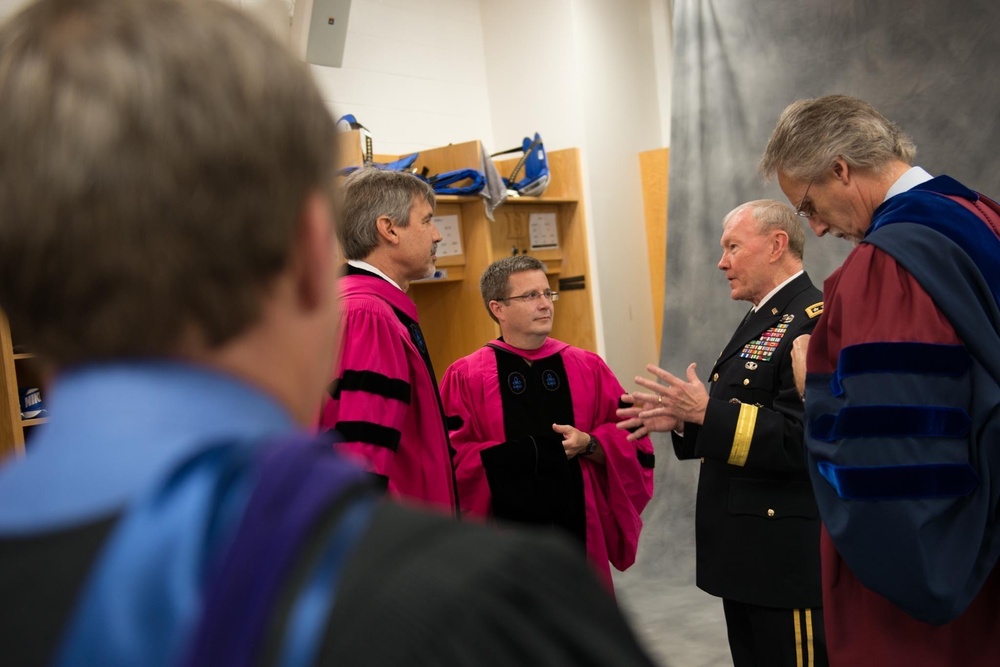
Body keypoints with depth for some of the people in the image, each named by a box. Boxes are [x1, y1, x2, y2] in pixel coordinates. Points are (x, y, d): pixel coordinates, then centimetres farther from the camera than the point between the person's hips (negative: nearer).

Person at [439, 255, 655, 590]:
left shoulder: (587, 367, 6)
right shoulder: (466, 377, -3)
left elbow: (630, 442, 5)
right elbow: (453, 458, -10)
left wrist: (588, 445, -13)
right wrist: (515, 454, -19)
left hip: (578, 531, 3)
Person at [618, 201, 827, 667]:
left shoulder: (816, 321, -17)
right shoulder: (761, 320, 16)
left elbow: (806, 438, -27)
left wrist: (706, 411, -24)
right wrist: (684, 421, 4)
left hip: (787, 554, -10)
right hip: (746, 548, 10)